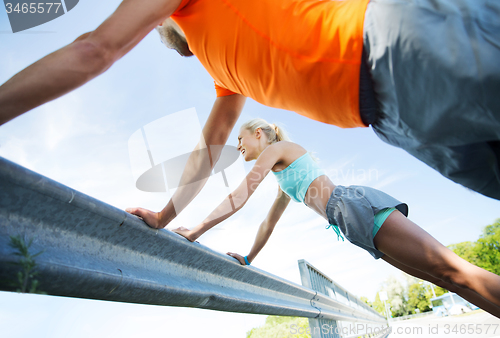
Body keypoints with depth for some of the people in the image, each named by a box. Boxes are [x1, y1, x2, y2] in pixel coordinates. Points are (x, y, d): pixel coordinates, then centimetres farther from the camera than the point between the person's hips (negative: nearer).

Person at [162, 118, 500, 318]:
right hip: (354, 225, 10)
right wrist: (248, 258, 38)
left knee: (453, 270, -15)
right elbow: (268, 224, 35)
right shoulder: (283, 182, 32)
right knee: (450, 279, 4)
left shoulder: (275, 148, 5)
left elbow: (240, 196, -5)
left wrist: (196, 230, -5)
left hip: (357, 206, -10)